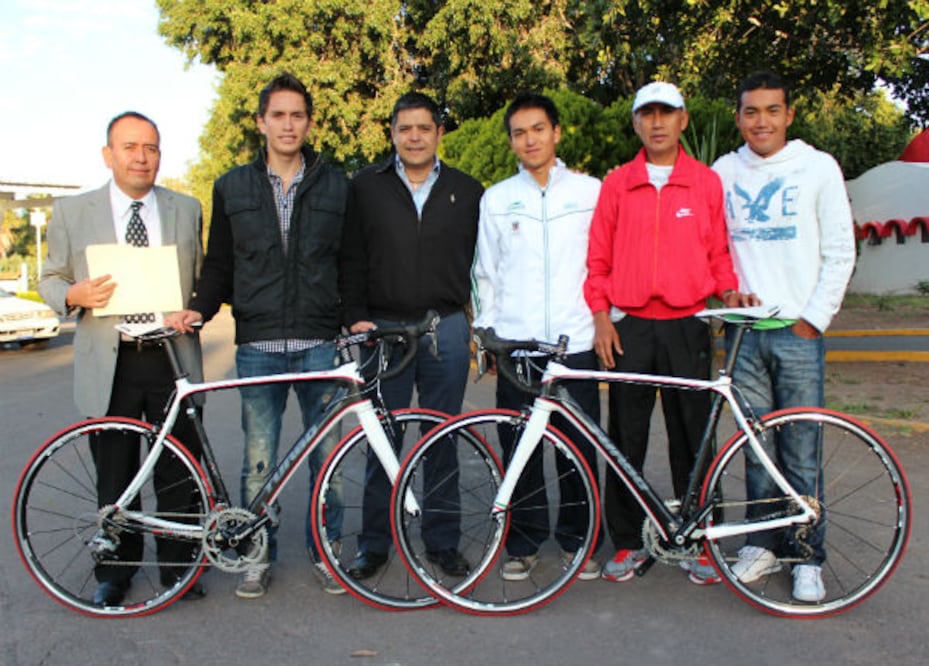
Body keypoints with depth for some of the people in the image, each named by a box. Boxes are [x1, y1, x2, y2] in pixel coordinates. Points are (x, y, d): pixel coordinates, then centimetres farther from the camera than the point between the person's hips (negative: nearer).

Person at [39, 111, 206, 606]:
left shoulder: (187, 209, 9)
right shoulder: (72, 212, 5)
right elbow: (50, 279, 10)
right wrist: (74, 296, -12)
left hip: (172, 361, 1)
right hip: (108, 366, -1)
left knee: (178, 474, 8)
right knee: (114, 479, 9)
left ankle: (178, 566, 25)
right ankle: (114, 572, 27)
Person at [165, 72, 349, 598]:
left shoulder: (336, 185, 8)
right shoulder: (233, 187, 10)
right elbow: (220, 265, 12)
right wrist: (198, 309, -4)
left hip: (320, 343, 0)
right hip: (258, 347, 1)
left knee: (327, 455, 5)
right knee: (259, 460, 5)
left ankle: (324, 551, 21)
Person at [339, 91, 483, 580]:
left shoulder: (466, 191, 9)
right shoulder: (366, 187, 7)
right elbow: (352, 260, 6)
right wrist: (357, 317, -3)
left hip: (446, 330, 1)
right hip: (383, 328, 0)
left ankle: (443, 543, 20)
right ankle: (373, 544, 18)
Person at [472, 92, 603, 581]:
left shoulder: (590, 191, 7)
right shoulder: (496, 199, 11)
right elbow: (485, 273, 13)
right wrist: (485, 331, 6)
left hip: (577, 342, -1)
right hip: (515, 344, 1)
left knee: (580, 447, 4)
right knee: (519, 448, 4)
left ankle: (576, 539, 21)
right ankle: (524, 541, 19)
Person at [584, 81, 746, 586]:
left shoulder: (707, 182, 7)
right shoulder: (616, 184, 7)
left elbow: (719, 252, 10)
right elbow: (598, 257, 7)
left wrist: (728, 291, -7)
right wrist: (601, 317, -1)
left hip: (687, 326, 0)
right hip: (629, 327, 1)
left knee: (692, 437, 4)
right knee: (625, 438, 4)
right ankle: (627, 541, 16)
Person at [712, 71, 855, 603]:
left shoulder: (819, 168, 3)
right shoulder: (723, 172, 9)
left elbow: (841, 252, 2)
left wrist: (813, 319, -5)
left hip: (798, 331, -2)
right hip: (744, 330, 2)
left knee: (801, 454, 0)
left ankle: (808, 558, 13)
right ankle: (764, 544, 22)